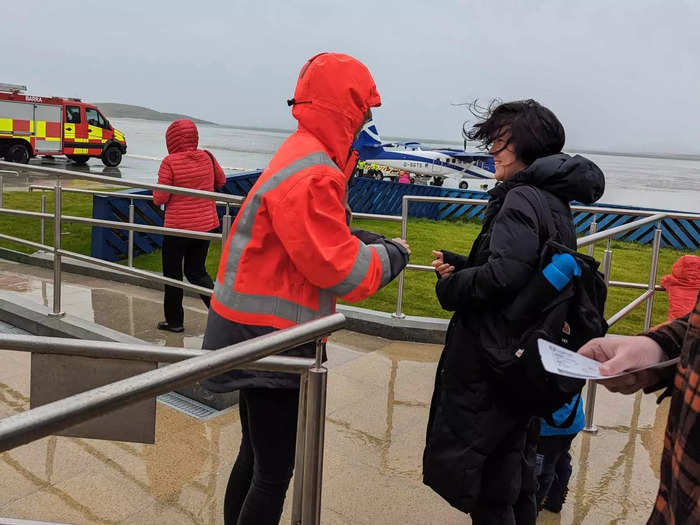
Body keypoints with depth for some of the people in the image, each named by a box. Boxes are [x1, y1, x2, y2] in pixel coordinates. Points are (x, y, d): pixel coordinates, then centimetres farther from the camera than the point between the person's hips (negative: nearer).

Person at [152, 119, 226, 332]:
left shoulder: (170, 162, -15)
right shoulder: (207, 157, -1)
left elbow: (160, 199, -13)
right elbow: (221, 181, 16)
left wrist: (156, 192, 8)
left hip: (178, 227, -5)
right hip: (206, 224, 5)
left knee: (172, 274, 12)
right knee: (196, 271, 17)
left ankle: (174, 321, 21)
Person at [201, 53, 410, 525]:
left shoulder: (305, 156, 11)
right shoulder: (312, 175, -21)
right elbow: (339, 270, -20)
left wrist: (368, 242, 2)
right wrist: (389, 256, -4)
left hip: (258, 329, 10)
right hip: (271, 334, -10)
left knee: (257, 453, 23)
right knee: (275, 470, 2)